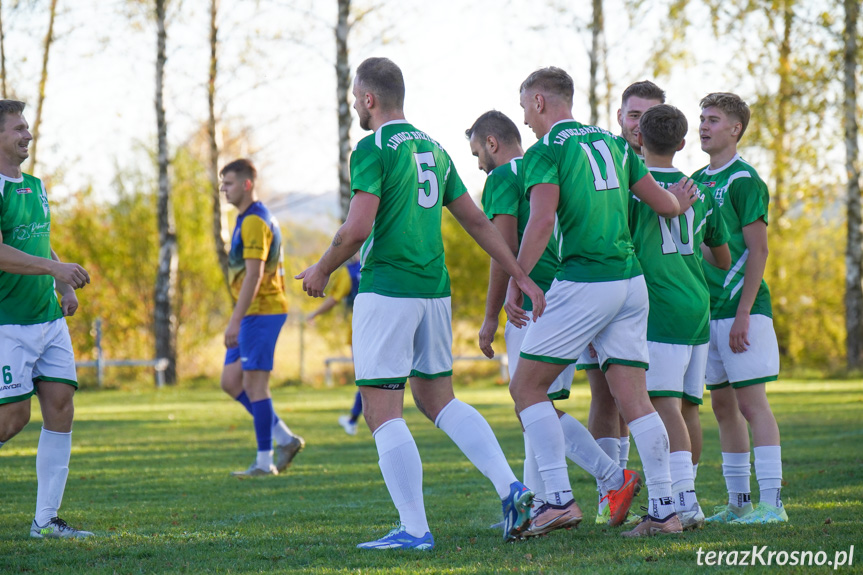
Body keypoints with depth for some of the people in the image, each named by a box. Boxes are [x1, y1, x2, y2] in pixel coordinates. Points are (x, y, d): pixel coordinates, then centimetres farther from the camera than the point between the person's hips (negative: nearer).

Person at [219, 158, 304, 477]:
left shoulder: (255, 222, -15)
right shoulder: (247, 219, 18)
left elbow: (254, 275, -22)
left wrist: (235, 320, -24)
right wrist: (238, 320, 24)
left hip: (261, 311, -10)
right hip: (254, 314, 10)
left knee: (254, 384, -6)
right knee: (230, 381, 8)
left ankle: (265, 462, -1)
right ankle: (285, 438, 11)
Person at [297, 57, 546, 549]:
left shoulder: (373, 149, -10)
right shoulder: (433, 149, 14)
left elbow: (357, 229, -19)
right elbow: (477, 221, 14)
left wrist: (321, 271, -2)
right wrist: (522, 277, 15)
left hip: (386, 291, -8)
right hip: (434, 289, 8)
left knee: (382, 412, -2)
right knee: (438, 400, 17)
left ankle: (414, 529, -7)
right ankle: (511, 488, 2)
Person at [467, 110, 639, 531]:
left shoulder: (503, 177, -5)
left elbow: (506, 251, -13)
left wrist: (490, 319, -8)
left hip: (533, 304, -9)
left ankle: (615, 478, -16)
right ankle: (537, 505, 12)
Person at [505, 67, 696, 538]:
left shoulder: (546, 151, -4)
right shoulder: (612, 144, 16)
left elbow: (542, 222, -17)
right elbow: (663, 203, 19)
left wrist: (514, 282, -14)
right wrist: (680, 202, 42)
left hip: (582, 284, -7)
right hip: (630, 281, 7)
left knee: (526, 388, 3)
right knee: (633, 397, 5)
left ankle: (560, 498, -6)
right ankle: (664, 510, 0)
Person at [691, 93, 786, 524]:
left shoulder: (744, 181, -8)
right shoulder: (697, 181, 14)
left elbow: (757, 251, -12)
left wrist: (742, 313, -17)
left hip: (741, 309, -8)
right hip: (706, 309, 8)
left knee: (751, 401, -9)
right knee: (722, 404, 9)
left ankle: (772, 502, -9)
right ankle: (738, 502, 15)